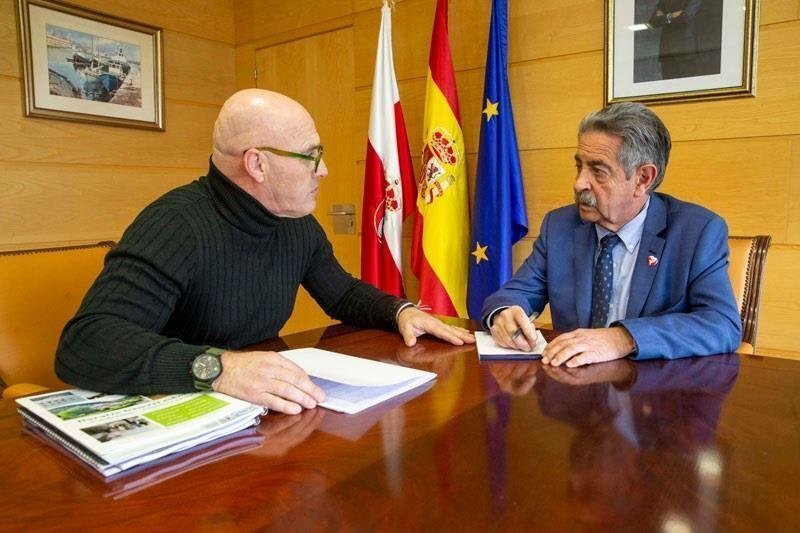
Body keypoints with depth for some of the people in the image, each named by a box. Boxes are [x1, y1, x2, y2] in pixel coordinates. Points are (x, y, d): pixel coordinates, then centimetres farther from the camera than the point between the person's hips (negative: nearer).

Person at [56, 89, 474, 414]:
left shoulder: (300, 225, 1)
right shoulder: (175, 226, -21)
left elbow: (343, 294, 17)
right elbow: (83, 344, -31)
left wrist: (401, 310, -2)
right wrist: (215, 367, -44)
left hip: (268, 410, 6)